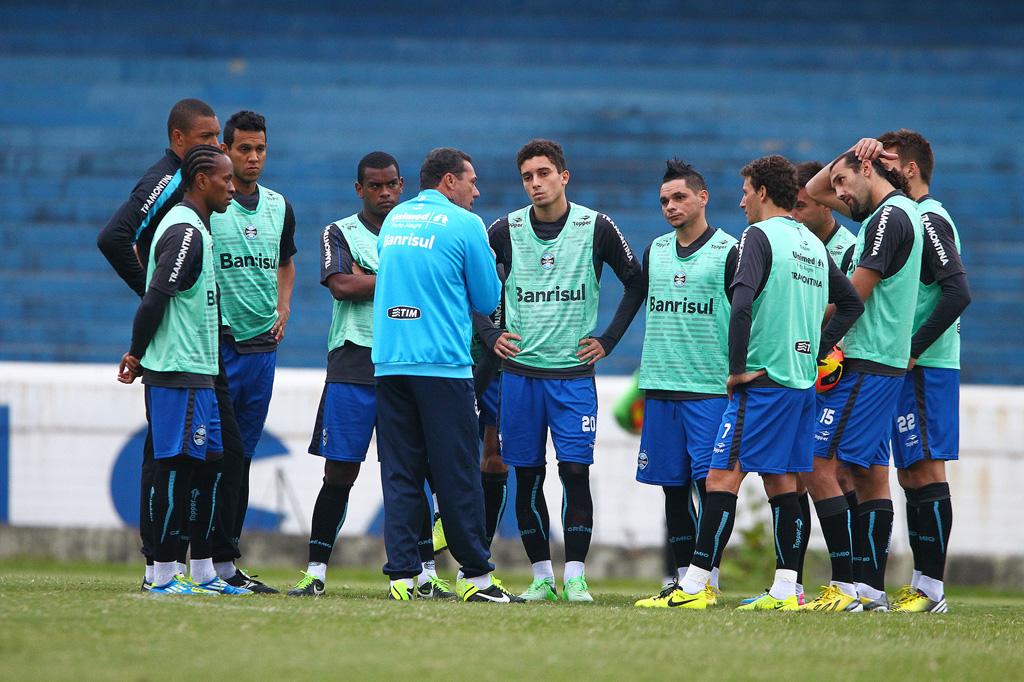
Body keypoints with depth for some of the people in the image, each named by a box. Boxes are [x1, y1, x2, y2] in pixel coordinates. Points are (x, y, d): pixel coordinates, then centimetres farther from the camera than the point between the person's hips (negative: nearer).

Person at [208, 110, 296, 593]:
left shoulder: (279, 207, 13)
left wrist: (283, 308, 15)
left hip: (263, 342, 6)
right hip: (217, 342, -6)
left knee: (242, 456, 9)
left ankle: (225, 559, 13)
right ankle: (209, 564, -6)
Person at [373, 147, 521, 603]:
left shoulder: (393, 220, 15)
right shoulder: (464, 225, -3)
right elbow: (488, 301, 2)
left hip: (387, 361, 5)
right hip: (442, 365, -5)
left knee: (400, 475, 4)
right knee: (456, 475, 0)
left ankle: (401, 575, -2)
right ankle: (475, 575, 5)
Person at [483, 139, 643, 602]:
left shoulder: (596, 228, -2)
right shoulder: (506, 230, 2)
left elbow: (636, 283, 9)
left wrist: (608, 340, 4)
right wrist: (490, 337, 6)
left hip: (574, 372, -2)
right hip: (519, 370, 2)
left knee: (575, 470, -9)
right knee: (527, 477, 2)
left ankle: (575, 577, -5)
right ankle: (541, 577, 9)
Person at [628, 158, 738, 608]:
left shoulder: (728, 251, -3)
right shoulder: (655, 251, 14)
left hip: (710, 388, -6)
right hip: (659, 385, 6)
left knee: (709, 482, -9)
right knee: (673, 487, 5)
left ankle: (707, 582, -9)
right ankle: (680, 580, 9)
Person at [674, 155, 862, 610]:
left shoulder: (760, 236, -8)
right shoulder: (813, 245, 16)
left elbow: (742, 305, -22)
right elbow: (851, 304, 23)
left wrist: (738, 368, -15)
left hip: (763, 381, -8)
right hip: (803, 381, 8)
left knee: (723, 477, -8)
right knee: (782, 483, 10)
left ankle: (694, 585, -12)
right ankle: (785, 590, 6)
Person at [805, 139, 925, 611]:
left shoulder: (890, 218, -13)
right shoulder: (882, 213, 17)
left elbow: (853, 295, -16)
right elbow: (813, 191, 27)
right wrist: (849, 155, 14)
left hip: (866, 365, -10)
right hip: (886, 364, 10)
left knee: (822, 465, -12)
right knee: (870, 473, 8)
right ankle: (871, 587, 7)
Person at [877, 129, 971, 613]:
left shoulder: (928, 219, -11)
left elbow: (958, 292, -21)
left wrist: (912, 351, -19)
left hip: (925, 370, -10)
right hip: (904, 370, 10)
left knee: (926, 472, -9)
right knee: (911, 474, 10)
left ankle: (932, 589, -9)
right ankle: (921, 587, 12)